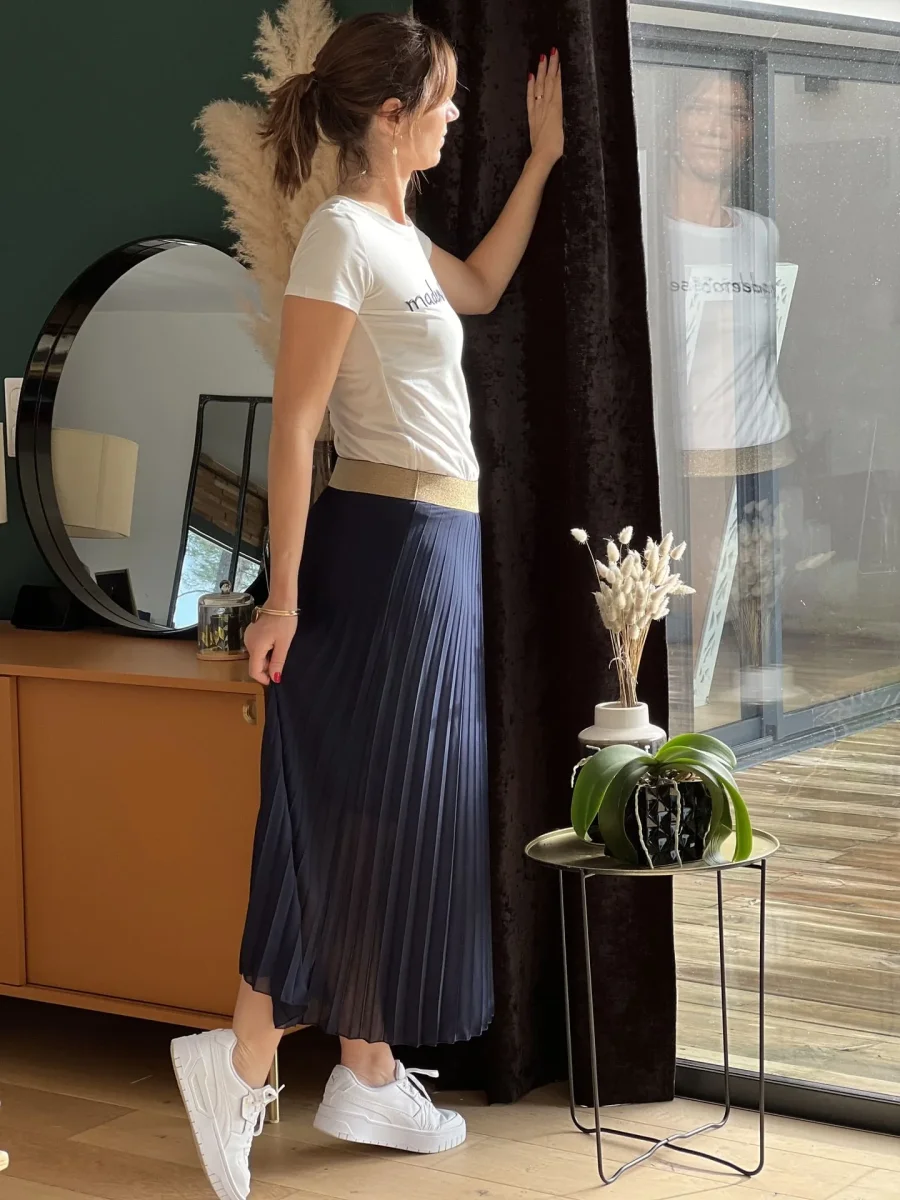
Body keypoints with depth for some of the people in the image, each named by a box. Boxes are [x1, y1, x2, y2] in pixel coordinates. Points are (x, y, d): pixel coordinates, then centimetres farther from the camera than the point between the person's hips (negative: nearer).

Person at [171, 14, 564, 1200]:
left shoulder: (396, 233, 13)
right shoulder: (342, 235, -15)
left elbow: (480, 287, 34)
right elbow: (292, 425, -18)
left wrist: (545, 156, 29)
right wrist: (284, 596, -20)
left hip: (437, 549, 10)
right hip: (385, 545, -10)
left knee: (399, 814, 11)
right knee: (357, 813, -5)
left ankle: (369, 1076, 19)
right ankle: (244, 1060, 4)